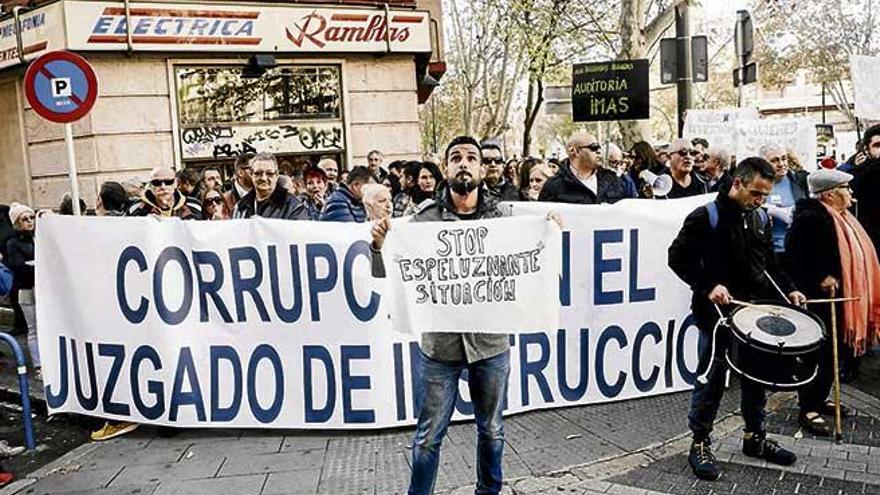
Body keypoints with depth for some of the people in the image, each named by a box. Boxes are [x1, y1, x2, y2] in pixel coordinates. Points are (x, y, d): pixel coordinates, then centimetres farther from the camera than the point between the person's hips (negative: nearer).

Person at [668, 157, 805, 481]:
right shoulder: (706, 217, -10)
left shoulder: (761, 219, 10)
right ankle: (700, 444, 13)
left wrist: (787, 290, 5)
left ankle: (755, 437, 32)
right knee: (711, 379, 0)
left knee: (756, 376, 15)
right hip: (716, 311, -6)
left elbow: (770, 264, 20)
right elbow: (678, 258, -12)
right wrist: (708, 286, -21)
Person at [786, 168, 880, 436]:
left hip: (837, 298, 10)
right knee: (820, 353, -4)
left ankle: (819, 399, 30)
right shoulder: (810, 218, -18)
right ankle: (808, 409, 6)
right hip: (817, 300, -10)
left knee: (834, 353, 16)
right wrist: (820, 278, -22)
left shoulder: (840, 217, 13)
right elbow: (795, 254, -24)